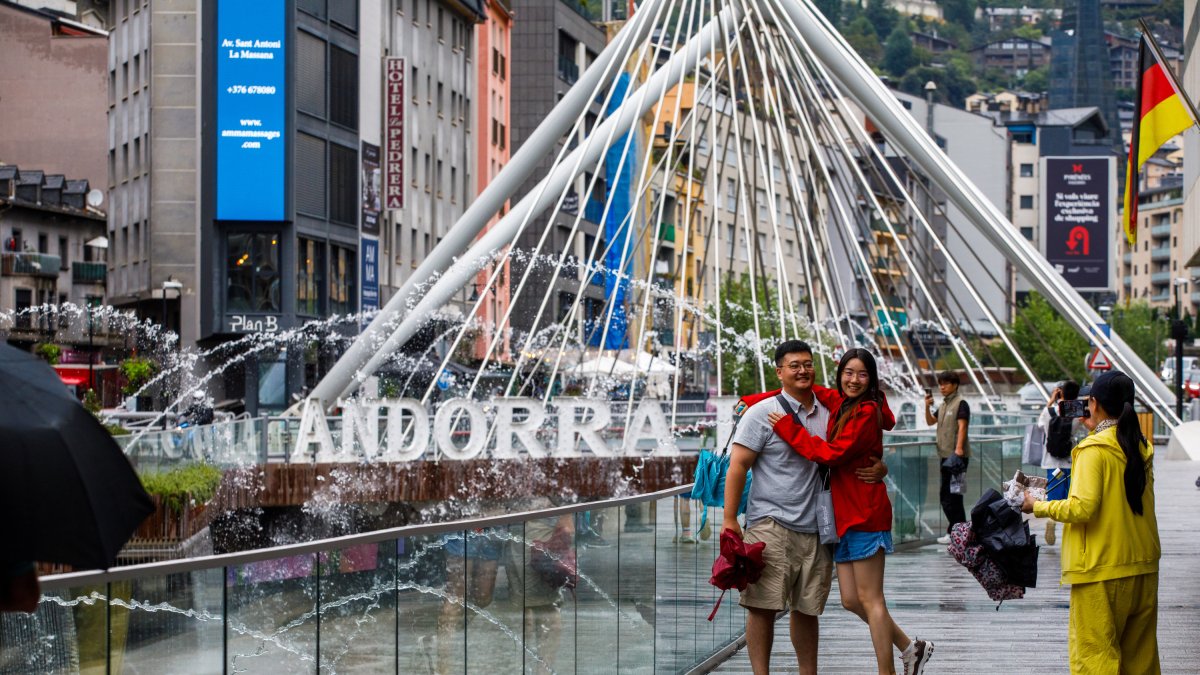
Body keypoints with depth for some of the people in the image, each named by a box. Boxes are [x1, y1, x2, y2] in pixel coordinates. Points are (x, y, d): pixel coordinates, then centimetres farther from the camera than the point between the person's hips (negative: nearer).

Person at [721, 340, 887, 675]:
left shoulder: (828, 414, 13)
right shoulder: (763, 412, -1)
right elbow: (737, 466, -5)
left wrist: (878, 468, 1)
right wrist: (730, 519, -12)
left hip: (816, 529, 5)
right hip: (771, 525, -5)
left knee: (807, 609, 11)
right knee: (764, 606, -7)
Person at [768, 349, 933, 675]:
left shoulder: (867, 413, -12)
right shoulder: (840, 404, 12)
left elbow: (832, 453, -18)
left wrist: (789, 429, -13)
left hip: (865, 513, -9)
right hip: (844, 514, 9)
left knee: (869, 599, -5)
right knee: (851, 600, 9)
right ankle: (911, 649, 21)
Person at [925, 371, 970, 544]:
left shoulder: (960, 403, -8)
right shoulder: (944, 404, 19)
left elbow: (962, 426, -18)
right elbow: (930, 421, 25)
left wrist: (959, 447, -29)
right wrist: (927, 407, 7)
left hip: (957, 456, -10)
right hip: (946, 454, 10)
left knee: (948, 495, -12)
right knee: (947, 494, 12)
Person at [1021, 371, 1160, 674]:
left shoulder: (1093, 449, -13)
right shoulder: (1142, 447, 8)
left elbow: (1082, 507, -22)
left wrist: (1038, 506, -6)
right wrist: (1097, 431, 24)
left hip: (1102, 572, -7)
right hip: (1144, 568, 7)